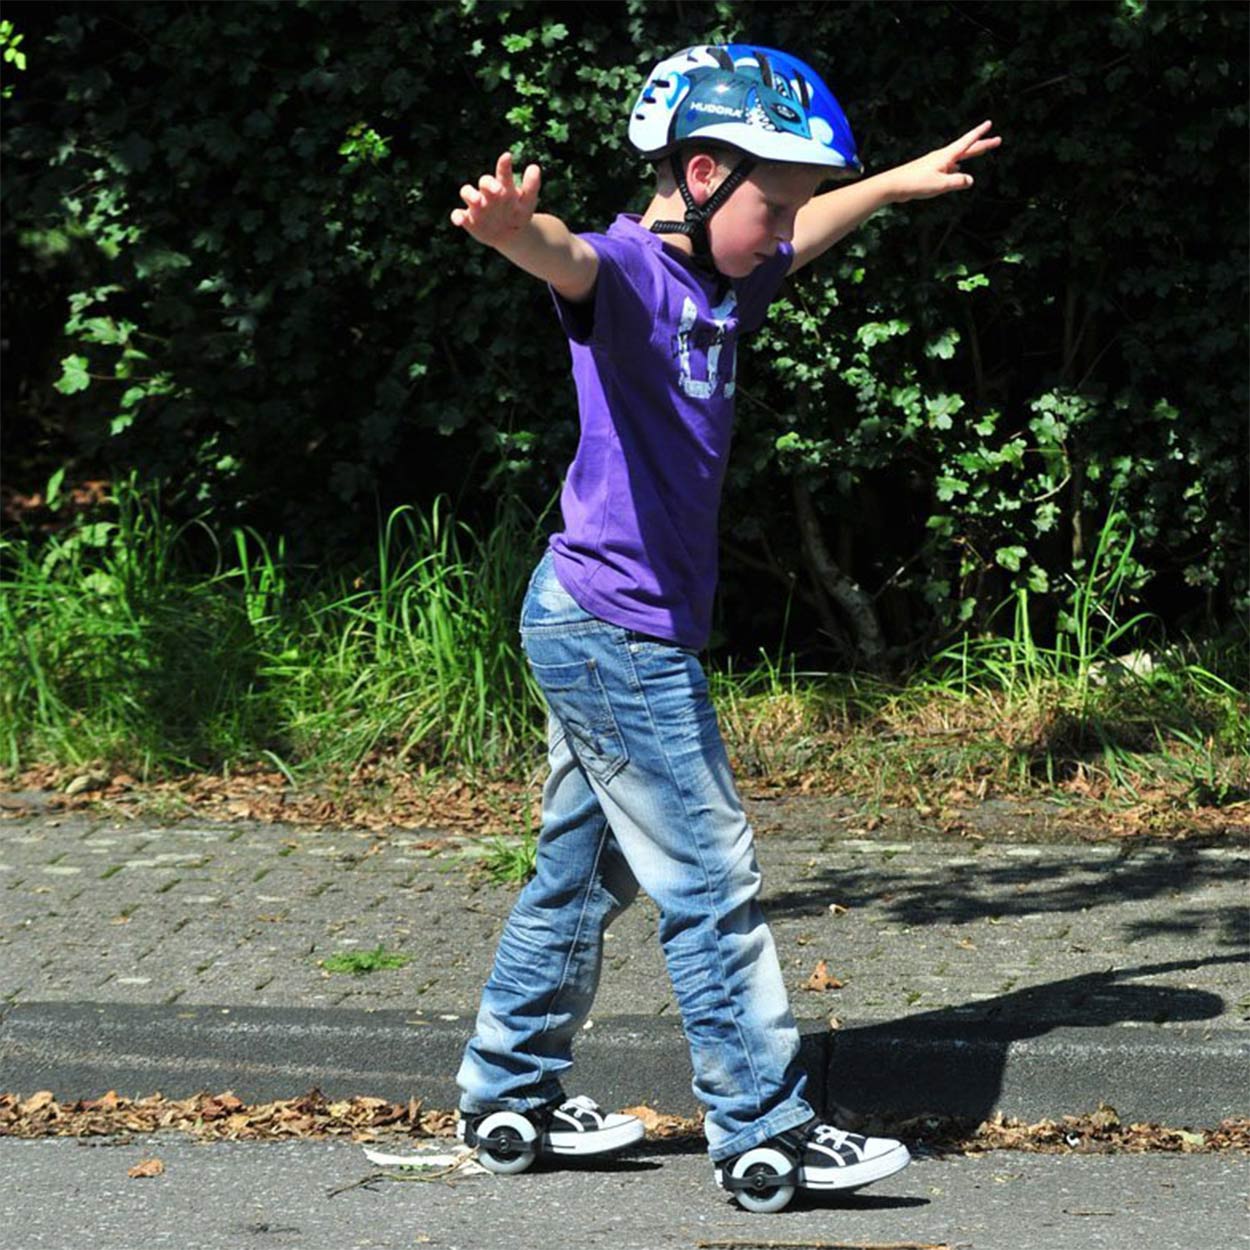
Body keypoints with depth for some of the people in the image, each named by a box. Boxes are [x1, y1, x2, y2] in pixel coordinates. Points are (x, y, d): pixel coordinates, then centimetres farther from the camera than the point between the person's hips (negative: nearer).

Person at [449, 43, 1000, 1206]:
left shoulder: (720, 285, 12)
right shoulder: (629, 272, -18)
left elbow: (809, 230, 34)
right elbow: (569, 260, -43)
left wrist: (900, 182, 48)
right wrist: (512, 226, -66)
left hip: (604, 633, 10)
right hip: (613, 629, -10)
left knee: (584, 872, 17)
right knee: (711, 881, -6)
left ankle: (507, 1101, 26)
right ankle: (763, 1131, -1)